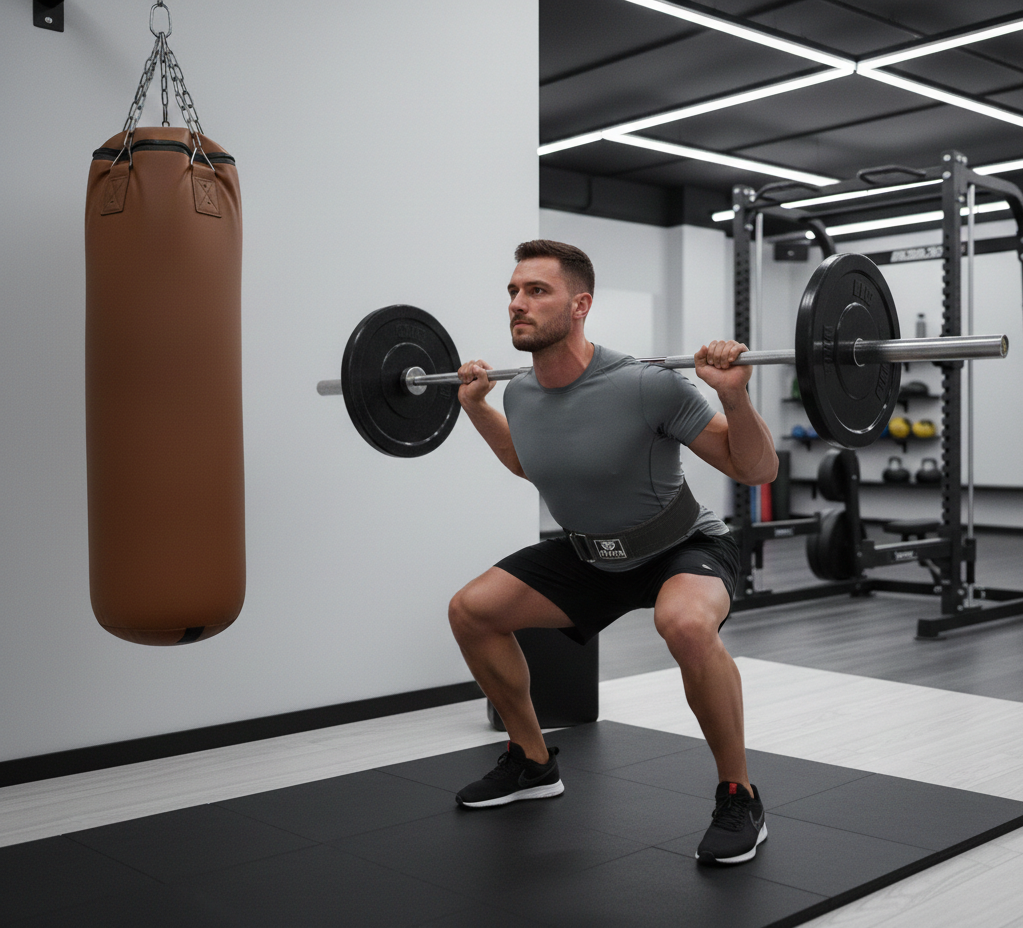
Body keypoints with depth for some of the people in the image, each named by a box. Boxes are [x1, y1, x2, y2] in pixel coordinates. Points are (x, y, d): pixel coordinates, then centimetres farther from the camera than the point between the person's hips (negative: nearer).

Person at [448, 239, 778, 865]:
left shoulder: (646, 387, -29)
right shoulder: (521, 395, -9)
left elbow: (758, 470, -22)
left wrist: (733, 394, -37)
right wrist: (476, 407, 9)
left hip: (687, 548, -6)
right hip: (593, 555, 7)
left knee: (685, 623, -40)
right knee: (472, 610, 1)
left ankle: (740, 798, -16)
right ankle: (533, 763, 20)